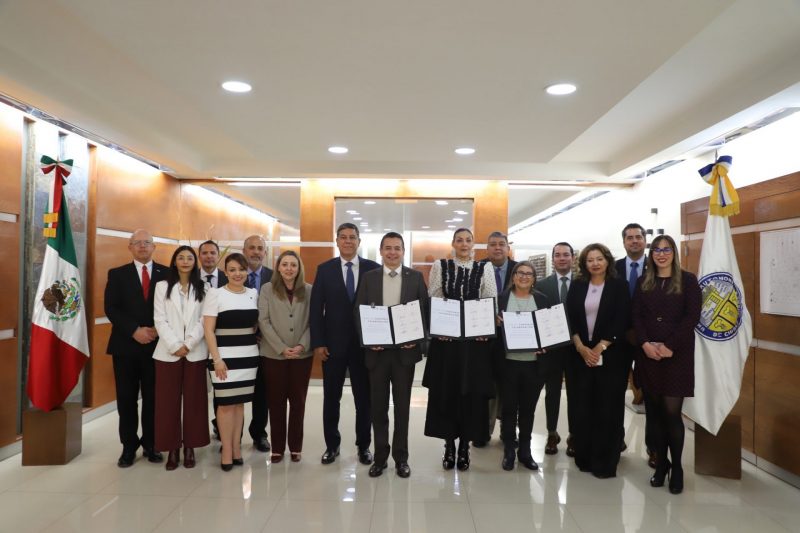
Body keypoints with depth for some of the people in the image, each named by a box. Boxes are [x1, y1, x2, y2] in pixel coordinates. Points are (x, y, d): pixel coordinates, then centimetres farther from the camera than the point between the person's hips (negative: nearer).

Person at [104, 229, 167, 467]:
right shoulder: (117, 274, 6)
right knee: (126, 399, 6)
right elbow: (111, 308, -3)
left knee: (153, 398, 5)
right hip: (126, 345, 1)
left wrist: (157, 330, -12)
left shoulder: (167, 274, 4)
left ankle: (151, 444, 18)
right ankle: (129, 446, 18)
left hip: (157, 344, 0)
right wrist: (134, 331, -14)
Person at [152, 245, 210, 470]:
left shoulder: (203, 288, 6)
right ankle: (172, 449, 13)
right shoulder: (162, 286, 7)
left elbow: (204, 321, 0)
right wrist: (175, 345, -11)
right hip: (168, 352, 0)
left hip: (195, 352, 0)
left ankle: (189, 447, 15)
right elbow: (159, 320, -1)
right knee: (168, 401, 2)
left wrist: (188, 344, -12)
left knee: (194, 400, 4)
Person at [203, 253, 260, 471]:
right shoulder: (215, 293, -5)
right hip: (225, 356, -4)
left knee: (240, 402, 10)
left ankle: (237, 447, 22)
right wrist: (217, 358, -14)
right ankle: (227, 450, 14)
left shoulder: (253, 294, 7)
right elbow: (208, 329, -8)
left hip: (249, 356, 4)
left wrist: (254, 346, 5)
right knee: (226, 403, 1)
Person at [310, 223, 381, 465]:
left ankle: (364, 445, 26)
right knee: (331, 397, 11)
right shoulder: (325, 269, 1)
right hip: (333, 343, 0)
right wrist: (317, 343, -7)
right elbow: (316, 308, -1)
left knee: (364, 397, 10)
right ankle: (332, 445, 27)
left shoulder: (374, 269, 0)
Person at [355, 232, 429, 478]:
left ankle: (401, 457, 22)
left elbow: (425, 311, 1)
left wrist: (417, 338, -13)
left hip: (405, 349, -1)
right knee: (378, 406, 9)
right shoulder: (369, 277, 3)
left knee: (402, 405, 9)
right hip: (377, 349, 1)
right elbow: (359, 312, 2)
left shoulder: (416, 277, 1)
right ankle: (380, 456, 22)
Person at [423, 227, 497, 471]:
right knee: (445, 392, 4)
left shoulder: (485, 269, 4)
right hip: (446, 337, 0)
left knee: (472, 393, 4)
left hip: (476, 338, 0)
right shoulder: (440, 266, 4)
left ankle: (465, 445, 19)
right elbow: (432, 301, 3)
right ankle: (449, 445, 19)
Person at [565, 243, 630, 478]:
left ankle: (605, 462, 13)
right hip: (582, 355, 3)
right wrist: (581, 347, -8)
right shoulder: (577, 286, 7)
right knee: (582, 407, 4)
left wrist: (600, 347, -13)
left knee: (608, 408, 1)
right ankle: (584, 457, 18)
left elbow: (621, 321, -7)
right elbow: (570, 319, 3)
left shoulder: (619, 286, 0)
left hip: (611, 356, -2)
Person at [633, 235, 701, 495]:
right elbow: (636, 316, 5)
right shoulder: (644, 282, 11)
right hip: (648, 354, 3)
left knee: (672, 412, -5)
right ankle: (661, 463, 20)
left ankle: (677, 467, 12)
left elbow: (692, 317, -6)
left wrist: (669, 346, -14)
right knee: (655, 411, 7)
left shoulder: (688, 280, 2)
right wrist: (645, 343, -11)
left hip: (676, 354, -3)